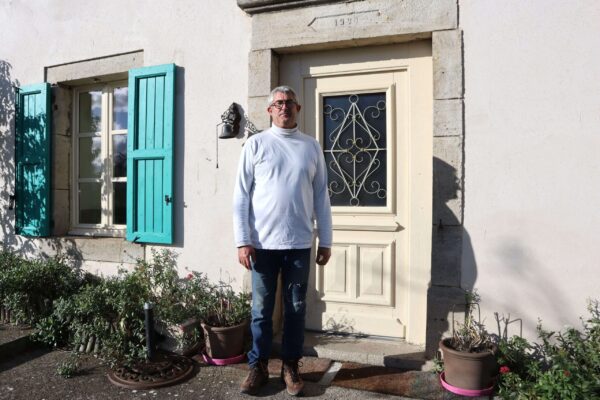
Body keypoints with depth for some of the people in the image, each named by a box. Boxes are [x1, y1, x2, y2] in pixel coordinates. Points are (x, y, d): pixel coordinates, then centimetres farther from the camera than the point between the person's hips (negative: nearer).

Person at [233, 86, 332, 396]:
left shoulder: (311, 146, 8)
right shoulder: (256, 144, 1)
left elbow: (321, 197, 8)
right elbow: (241, 196, -2)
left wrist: (325, 241, 6)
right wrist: (242, 241, -8)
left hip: (299, 243, 2)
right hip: (263, 242, -1)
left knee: (296, 309, 11)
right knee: (261, 309, 9)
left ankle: (290, 367, 27)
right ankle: (258, 367, 25)